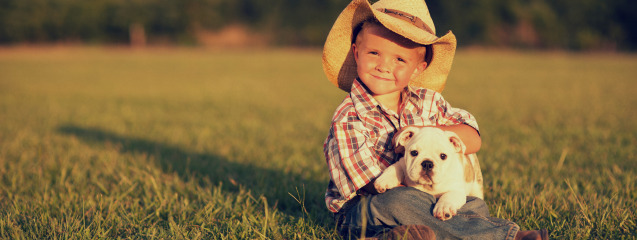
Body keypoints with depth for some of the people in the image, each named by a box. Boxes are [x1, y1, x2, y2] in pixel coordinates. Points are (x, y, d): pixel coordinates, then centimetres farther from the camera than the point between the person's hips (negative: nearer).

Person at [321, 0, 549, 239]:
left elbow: (473, 140, -3)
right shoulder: (348, 120, -12)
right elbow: (374, 186, -16)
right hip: (359, 211, -5)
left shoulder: (427, 101, 4)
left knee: (475, 207, -14)